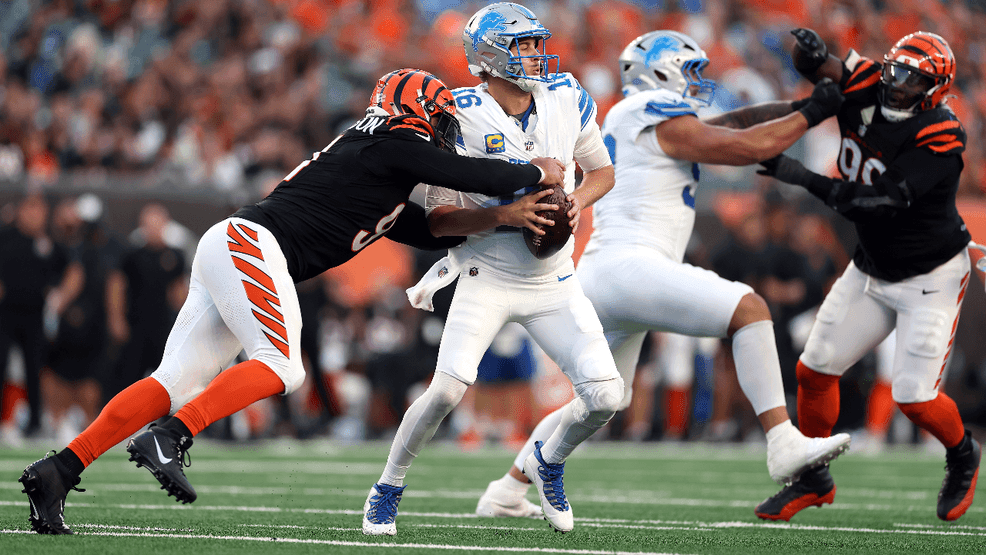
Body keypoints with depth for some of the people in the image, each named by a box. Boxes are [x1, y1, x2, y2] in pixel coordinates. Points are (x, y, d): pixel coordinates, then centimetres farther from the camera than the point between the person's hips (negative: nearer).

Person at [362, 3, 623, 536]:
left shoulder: (566, 99, -2)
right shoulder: (460, 118, -15)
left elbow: (601, 171, 12)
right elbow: (438, 218, -14)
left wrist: (576, 202, -9)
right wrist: (506, 215, -28)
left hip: (553, 281, 4)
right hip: (487, 275, -4)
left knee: (605, 396, -7)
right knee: (448, 388, -19)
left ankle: (548, 461, 25)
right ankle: (387, 488, 5)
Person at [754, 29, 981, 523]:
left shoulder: (939, 140, -29)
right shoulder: (864, 89, -11)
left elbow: (882, 202, -36)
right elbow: (812, 64, -5)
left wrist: (805, 179, -40)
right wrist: (811, 52, -31)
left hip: (930, 278, -6)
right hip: (871, 271, 6)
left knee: (914, 397, -10)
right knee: (814, 370, 4)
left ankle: (962, 456, 22)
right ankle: (812, 481, 22)